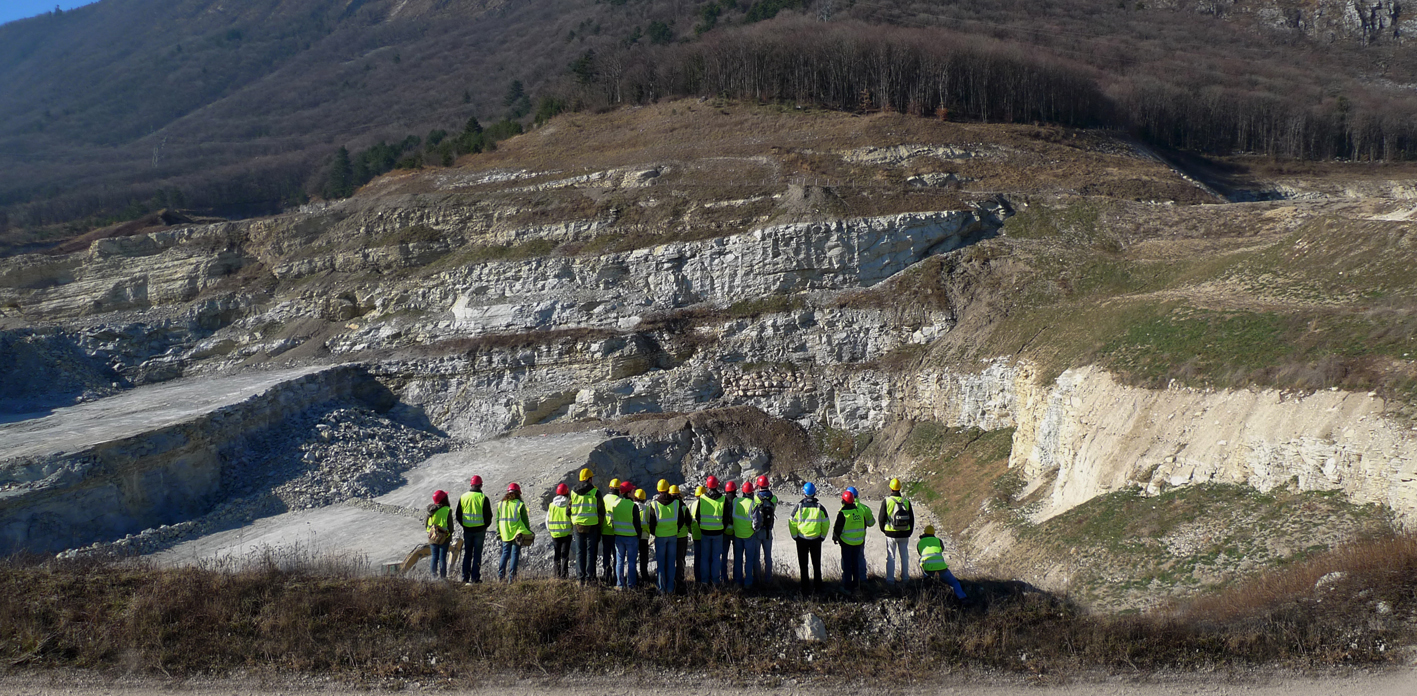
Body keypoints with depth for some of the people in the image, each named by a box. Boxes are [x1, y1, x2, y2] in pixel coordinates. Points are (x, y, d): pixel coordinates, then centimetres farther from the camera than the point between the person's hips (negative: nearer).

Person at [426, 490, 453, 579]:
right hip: (444, 538, -3)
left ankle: (433, 575, 5)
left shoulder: (431, 510, -2)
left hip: (432, 538, 3)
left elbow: (426, 524, 5)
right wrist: (450, 537, 8)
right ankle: (443, 576, 6)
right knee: (442, 557, 3)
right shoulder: (447, 510, -12)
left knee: (434, 557, 8)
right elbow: (450, 525, -7)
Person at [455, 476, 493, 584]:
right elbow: (488, 515, -8)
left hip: (467, 530, 3)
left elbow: (457, 515, 6)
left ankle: (465, 577, 12)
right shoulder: (483, 498, -9)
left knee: (467, 553, 13)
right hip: (480, 530, -3)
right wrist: (485, 525, 8)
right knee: (477, 554, 3)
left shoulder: (463, 497, 2)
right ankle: (475, 577, 1)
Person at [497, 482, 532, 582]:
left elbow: (498, 520, 10)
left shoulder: (501, 504, 7)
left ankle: (501, 575, 5)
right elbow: (525, 520, -3)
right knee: (515, 554, 2)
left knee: (505, 553, 12)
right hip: (517, 532, -4)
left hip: (505, 534, 4)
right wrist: (528, 531, 6)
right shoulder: (520, 504, -5)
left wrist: (498, 533, 15)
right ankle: (511, 576, -1)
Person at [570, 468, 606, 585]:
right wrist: (599, 524, 8)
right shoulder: (595, 492, -5)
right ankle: (589, 576, 2)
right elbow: (601, 510, -4)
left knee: (579, 551, 9)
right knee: (590, 551, 4)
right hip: (592, 526, -3)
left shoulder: (573, 492, 6)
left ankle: (580, 577, 8)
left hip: (577, 526, 3)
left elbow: (569, 510, 11)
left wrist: (572, 525, 19)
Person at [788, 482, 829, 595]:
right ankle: (817, 588, 17)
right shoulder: (820, 508, -7)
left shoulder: (799, 507, -11)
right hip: (816, 540, 1)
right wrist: (822, 536, 10)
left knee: (803, 565, 9)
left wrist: (795, 536, 5)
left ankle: (805, 588, 12)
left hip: (801, 540, -1)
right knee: (817, 565, 13)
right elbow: (826, 524, -2)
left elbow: (791, 523, -8)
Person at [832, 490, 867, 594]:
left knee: (846, 564, 2)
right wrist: (863, 540, 24)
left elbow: (837, 528, -10)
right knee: (856, 563, 14)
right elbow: (864, 526, 13)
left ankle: (847, 587, 4)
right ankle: (856, 584, 19)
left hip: (846, 542, -5)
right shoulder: (860, 511, 3)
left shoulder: (842, 513, -15)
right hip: (858, 542, 5)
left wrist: (835, 538, 8)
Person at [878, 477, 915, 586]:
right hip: (904, 534, 2)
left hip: (891, 534, -2)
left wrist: (883, 529, 14)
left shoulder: (886, 501, -9)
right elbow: (911, 519, 6)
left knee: (891, 557, 5)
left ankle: (890, 579, 6)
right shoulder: (906, 502, -1)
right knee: (904, 557, 14)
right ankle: (905, 578, 20)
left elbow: (882, 518, -4)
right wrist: (909, 532, 18)